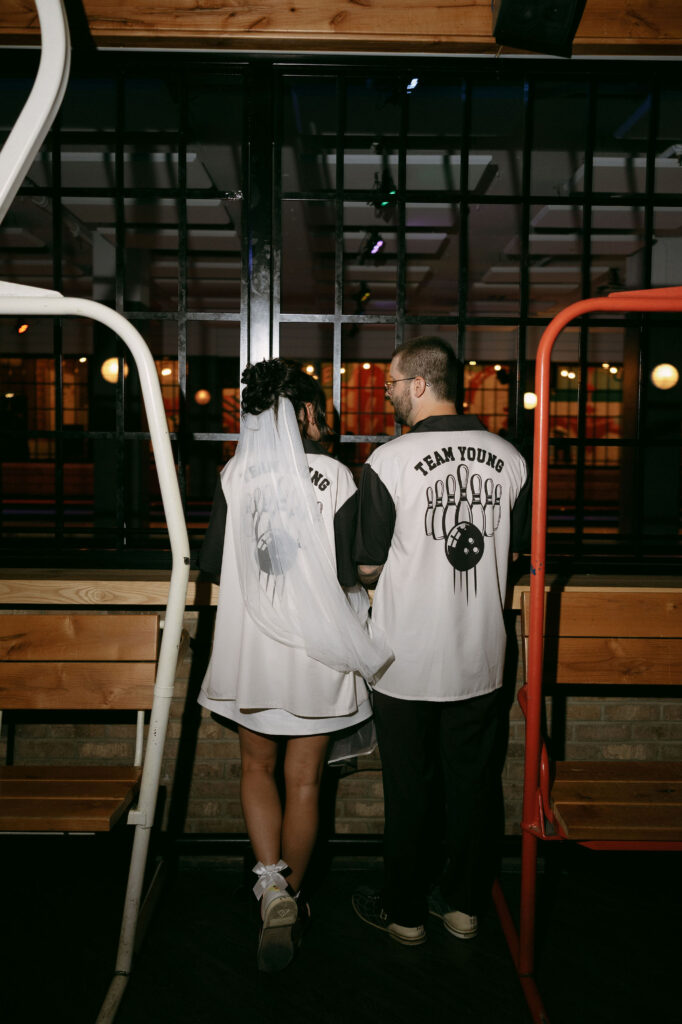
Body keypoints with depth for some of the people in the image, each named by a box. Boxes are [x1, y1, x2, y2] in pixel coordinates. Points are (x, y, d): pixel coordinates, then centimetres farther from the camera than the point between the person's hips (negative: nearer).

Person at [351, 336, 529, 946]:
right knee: (473, 783, 16)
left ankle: (404, 913, 27)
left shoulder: (389, 462, -15)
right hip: (482, 658, 4)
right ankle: (465, 904, 31)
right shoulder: (509, 459, -1)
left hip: (409, 663, -4)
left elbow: (368, 568, -8)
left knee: (410, 789, 11)